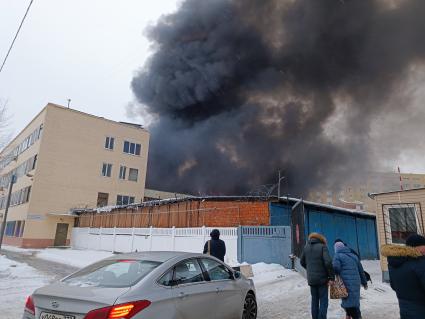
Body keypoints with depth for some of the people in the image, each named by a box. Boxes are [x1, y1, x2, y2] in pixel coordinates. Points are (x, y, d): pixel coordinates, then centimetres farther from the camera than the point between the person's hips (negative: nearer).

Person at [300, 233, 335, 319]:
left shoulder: (306, 247, 5)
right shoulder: (323, 246, -9)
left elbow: (302, 262, 13)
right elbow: (328, 262, -20)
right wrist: (332, 276, -11)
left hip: (311, 279, 4)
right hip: (322, 278, -4)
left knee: (314, 300, 16)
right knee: (323, 301, 5)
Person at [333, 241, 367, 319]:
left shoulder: (337, 256, -2)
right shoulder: (353, 256, 18)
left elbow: (336, 268, -18)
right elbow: (361, 270, 21)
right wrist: (364, 282, 29)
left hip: (346, 283, -7)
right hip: (356, 283, 7)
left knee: (350, 302, -4)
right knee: (354, 300, 18)